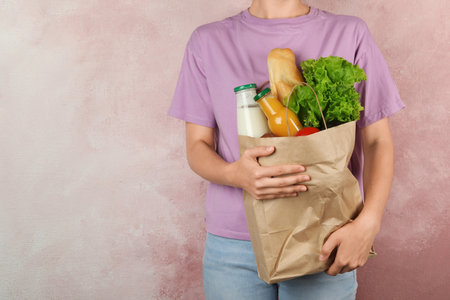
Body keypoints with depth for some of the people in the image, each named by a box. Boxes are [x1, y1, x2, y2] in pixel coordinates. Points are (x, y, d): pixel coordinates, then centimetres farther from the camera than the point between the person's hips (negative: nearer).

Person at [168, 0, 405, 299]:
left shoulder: (350, 34, 2)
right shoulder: (208, 41, 5)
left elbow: (378, 141, 0)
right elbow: (197, 146, 3)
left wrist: (369, 222, -17)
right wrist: (234, 174, -20)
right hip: (233, 244, 1)